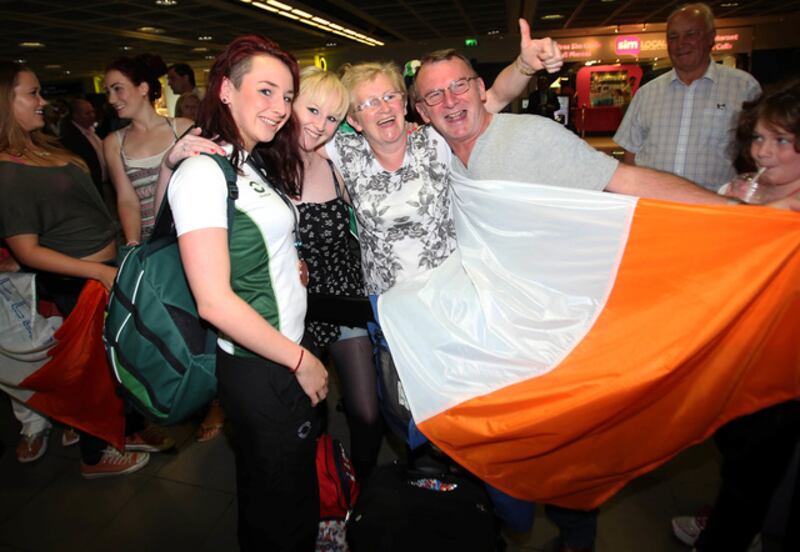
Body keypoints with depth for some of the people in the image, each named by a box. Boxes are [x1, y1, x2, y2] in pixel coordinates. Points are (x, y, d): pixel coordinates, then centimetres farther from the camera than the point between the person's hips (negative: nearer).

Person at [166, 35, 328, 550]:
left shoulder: (257, 165, 10)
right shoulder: (203, 171, -18)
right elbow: (214, 301, -23)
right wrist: (301, 360, -16)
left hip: (288, 349, 8)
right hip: (258, 367, -8)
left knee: (296, 488, 26)